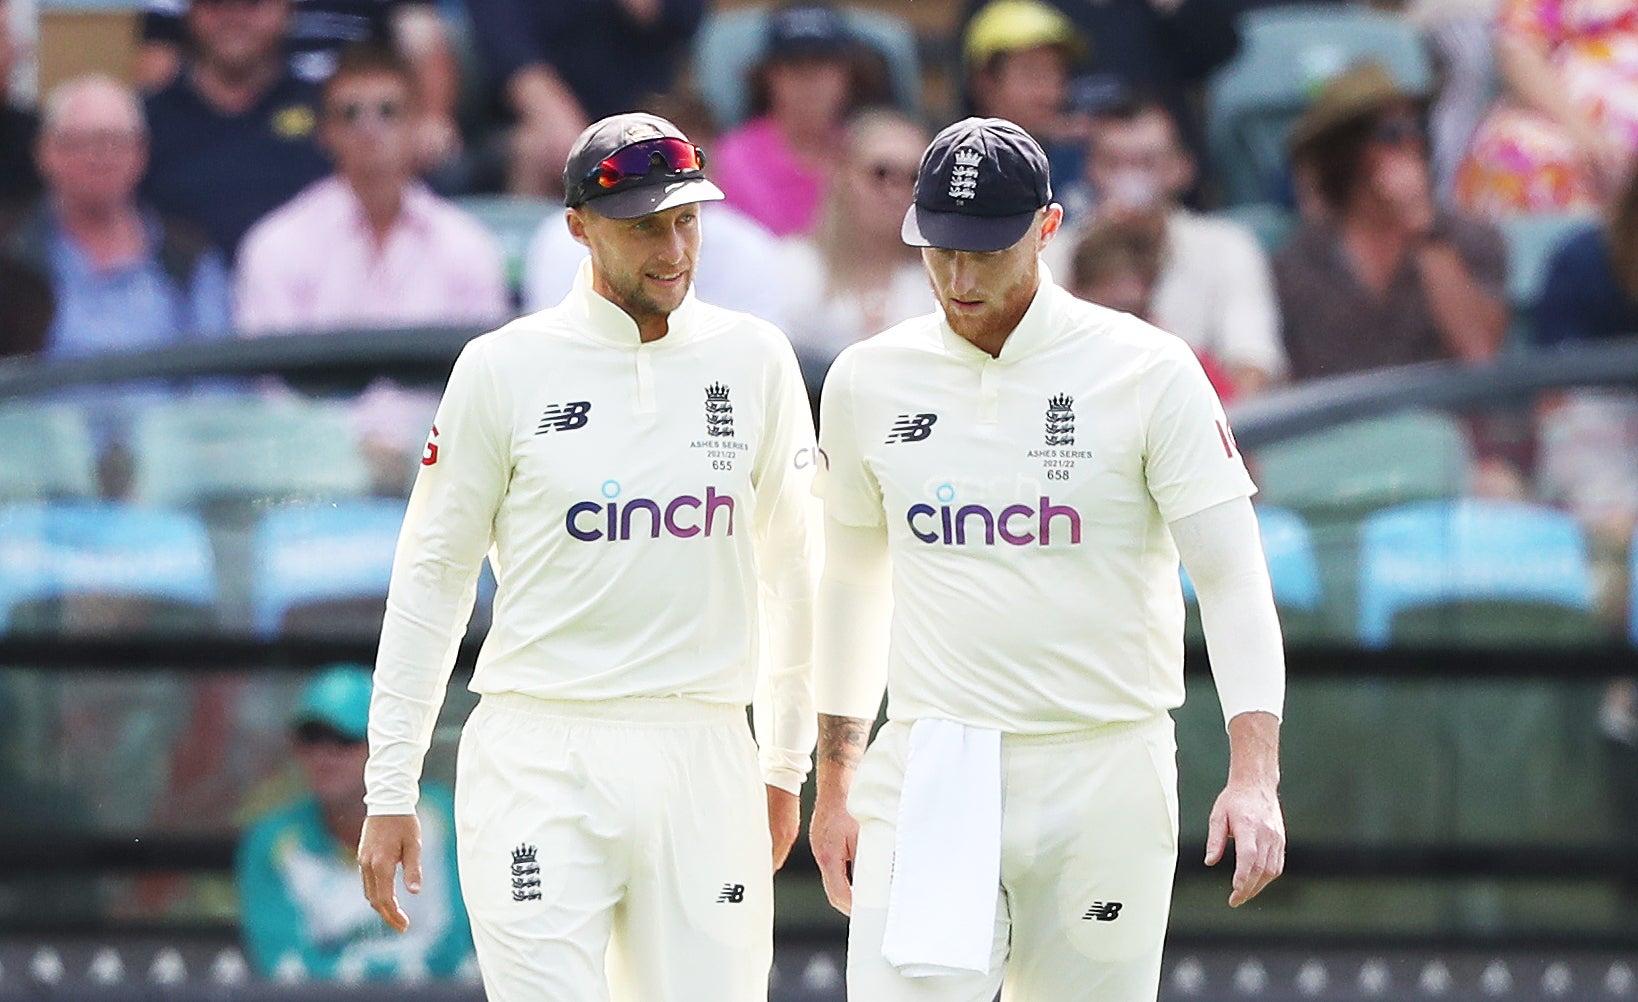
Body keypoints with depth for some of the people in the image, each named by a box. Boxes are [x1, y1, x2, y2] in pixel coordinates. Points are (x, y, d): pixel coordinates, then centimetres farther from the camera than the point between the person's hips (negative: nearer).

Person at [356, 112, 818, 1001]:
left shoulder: (753, 360, 7)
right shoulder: (503, 370, 0)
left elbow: (786, 569, 16)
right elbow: (431, 576, 4)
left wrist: (786, 762, 16)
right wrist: (389, 790, 2)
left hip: (704, 761, 3)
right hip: (541, 764, -3)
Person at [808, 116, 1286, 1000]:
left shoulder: (1149, 373, -4)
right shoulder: (868, 382, 7)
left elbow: (1232, 577, -7)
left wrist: (1254, 773, -18)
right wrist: (834, 782, 18)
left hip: (1105, 784, -2)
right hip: (928, 781, 2)